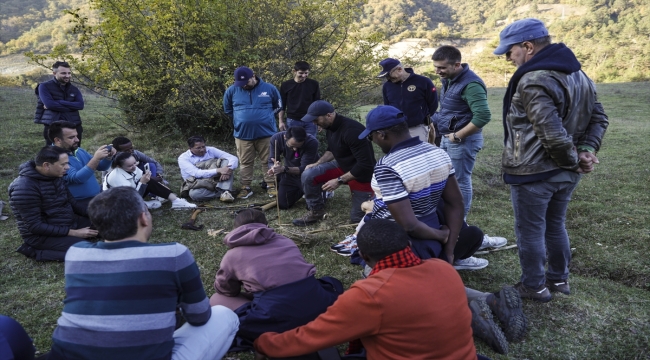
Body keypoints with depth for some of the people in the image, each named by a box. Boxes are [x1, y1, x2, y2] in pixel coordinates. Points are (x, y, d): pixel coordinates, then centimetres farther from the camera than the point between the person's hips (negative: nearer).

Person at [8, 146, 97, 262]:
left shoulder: (55, 176, -1)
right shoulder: (24, 188, -26)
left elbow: (70, 201, 12)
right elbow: (35, 226, -26)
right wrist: (73, 233, -26)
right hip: (41, 235, -8)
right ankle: (36, 251, -8)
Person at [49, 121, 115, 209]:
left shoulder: (78, 151, 9)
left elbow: (101, 167, 15)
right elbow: (77, 178, -24)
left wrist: (109, 157, -5)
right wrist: (96, 158, -27)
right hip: (81, 203, -7)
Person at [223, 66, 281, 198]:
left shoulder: (269, 88, -3)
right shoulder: (231, 91, 0)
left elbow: (278, 106, 11)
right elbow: (227, 110, 15)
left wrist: (266, 117, 5)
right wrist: (242, 119, 10)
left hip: (266, 133, -1)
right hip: (242, 134, 1)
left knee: (268, 161, 7)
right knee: (246, 163, 8)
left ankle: (270, 185, 20)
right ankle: (246, 187, 16)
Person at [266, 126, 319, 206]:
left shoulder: (312, 142, -33)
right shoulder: (276, 139, -24)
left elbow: (304, 168, -34)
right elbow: (271, 162, -18)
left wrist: (284, 169, -51)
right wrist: (274, 167, -44)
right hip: (291, 173, 3)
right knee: (283, 204, 2)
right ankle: (301, 191, 31)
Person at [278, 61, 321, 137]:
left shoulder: (313, 84, 3)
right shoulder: (286, 85, 3)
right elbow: (281, 106, 8)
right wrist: (281, 121, 3)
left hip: (310, 121, 0)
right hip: (293, 121, 0)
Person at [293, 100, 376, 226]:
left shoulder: (352, 131, -33)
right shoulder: (331, 126, -5)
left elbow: (365, 165, -32)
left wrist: (339, 180, -26)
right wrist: (317, 163, -2)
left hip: (362, 175, -7)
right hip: (342, 166, 7)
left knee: (357, 219, 1)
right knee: (308, 176, -14)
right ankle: (316, 212, 6)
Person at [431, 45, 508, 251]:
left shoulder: (470, 84, -21)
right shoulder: (448, 80, 8)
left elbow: (483, 116, -28)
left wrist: (457, 135, -21)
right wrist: (438, 124, 9)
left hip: (462, 140, -9)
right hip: (447, 138, 9)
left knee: (460, 182, -1)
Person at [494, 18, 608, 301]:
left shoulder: (533, 81, -22)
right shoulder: (578, 74, 9)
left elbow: (552, 134, -27)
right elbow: (599, 118, 10)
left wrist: (573, 160, -11)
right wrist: (586, 151, -1)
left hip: (533, 172, -9)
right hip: (565, 172, 9)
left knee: (530, 230, 7)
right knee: (555, 226, 22)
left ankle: (534, 286, 21)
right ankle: (559, 279, 35)